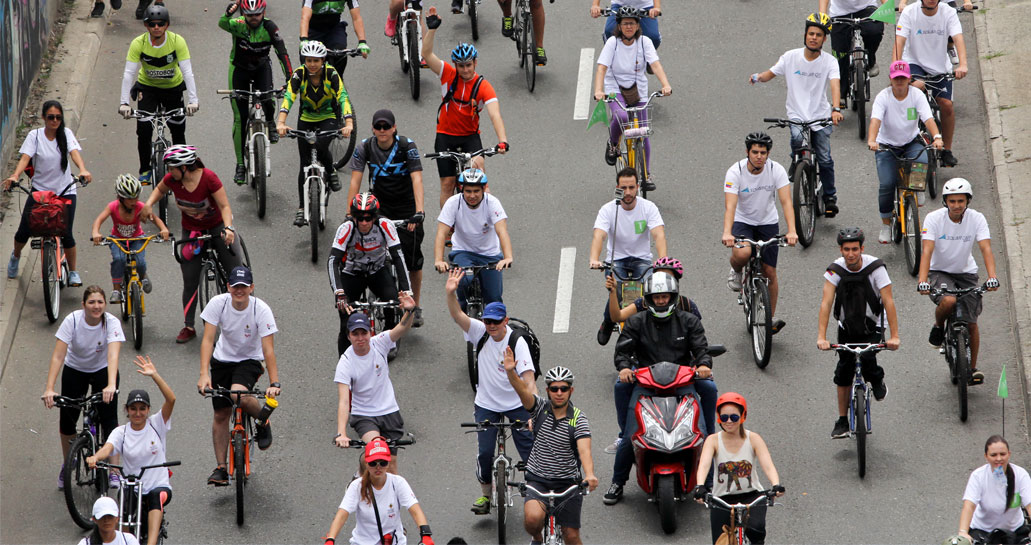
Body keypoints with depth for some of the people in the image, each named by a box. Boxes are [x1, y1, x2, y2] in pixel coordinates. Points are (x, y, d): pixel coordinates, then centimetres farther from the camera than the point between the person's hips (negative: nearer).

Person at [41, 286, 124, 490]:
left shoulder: (112, 323, -26)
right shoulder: (72, 320, -25)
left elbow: (113, 355, -38)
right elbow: (58, 355, -29)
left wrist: (111, 385, -54)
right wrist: (49, 389, -40)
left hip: (103, 370, -1)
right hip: (75, 369, 1)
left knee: (109, 417, -15)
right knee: (67, 418, -3)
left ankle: (113, 471, -7)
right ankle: (66, 465, 22)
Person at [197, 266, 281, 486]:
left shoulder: (261, 310, -23)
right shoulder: (218, 303, -18)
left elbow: (268, 349, -25)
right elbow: (208, 339, -23)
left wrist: (274, 383, -34)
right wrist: (204, 375, -34)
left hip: (250, 360, -3)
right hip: (223, 359, 3)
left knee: (238, 395, -32)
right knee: (221, 414, 2)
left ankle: (263, 422, 0)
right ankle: (220, 468, 14)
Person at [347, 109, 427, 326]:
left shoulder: (407, 146, -17)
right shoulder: (364, 148, -12)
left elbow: (417, 179, -26)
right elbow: (355, 181, -16)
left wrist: (419, 211, -39)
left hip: (406, 205, -2)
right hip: (379, 204, 2)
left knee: (413, 258, -5)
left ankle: (415, 307, 12)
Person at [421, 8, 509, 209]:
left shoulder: (483, 86, -15)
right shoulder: (449, 75, -9)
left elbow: (495, 115, -27)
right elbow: (427, 54, -18)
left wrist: (502, 141, -42)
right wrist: (431, 28, -33)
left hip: (470, 136, -1)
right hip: (445, 135, 1)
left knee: (477, 164, -29)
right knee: (447, 183, 0)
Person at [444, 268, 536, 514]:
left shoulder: (517, 342, -17)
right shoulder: (480, 332, -7)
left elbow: (528, 378, -23)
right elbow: (457, 315, -21)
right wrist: (451, 293, -40)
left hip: (516, 404, -2)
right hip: (486, 404, 2)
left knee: (530, 450, -3)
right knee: (484, 452, -3)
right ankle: (485, 494, 16)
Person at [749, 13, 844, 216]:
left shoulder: (829, 61, -6)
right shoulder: (791, 57, -1)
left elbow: (835, 84, -21)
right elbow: (771, 73, 8)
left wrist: (836, 109, -38)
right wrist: (759, 77, -17)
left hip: (821, 117, 0)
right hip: (797, 115, 0)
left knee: (825, 159, -6)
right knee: (797, 137, -31)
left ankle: (830, 197, 14)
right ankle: (796, 165, 1)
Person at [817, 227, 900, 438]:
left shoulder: (875, 267, -21)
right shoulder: (835, 270, -16)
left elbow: (888, 301, -23)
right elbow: (826, 302, -21)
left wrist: (894, 336, -30)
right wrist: (821, 337, -31)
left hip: (872, 327, -2)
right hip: (847, 327, 2)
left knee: (867, 359, -26)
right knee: (844, 372, 2)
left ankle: (878, 381, 9)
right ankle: (842, 421, 14)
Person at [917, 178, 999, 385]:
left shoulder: (976, 219, -15)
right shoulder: (934, 219, -19)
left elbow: (986, 249, -24)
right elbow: (927, 251, -28)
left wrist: (992, 277, -40)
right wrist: (922, 281, -42)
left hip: (966, 273, 2)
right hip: (940, 271, -2)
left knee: (971, 322, -1)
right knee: (948, 301, -32)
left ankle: (973, 368, 16)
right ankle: (938, 327, 2)